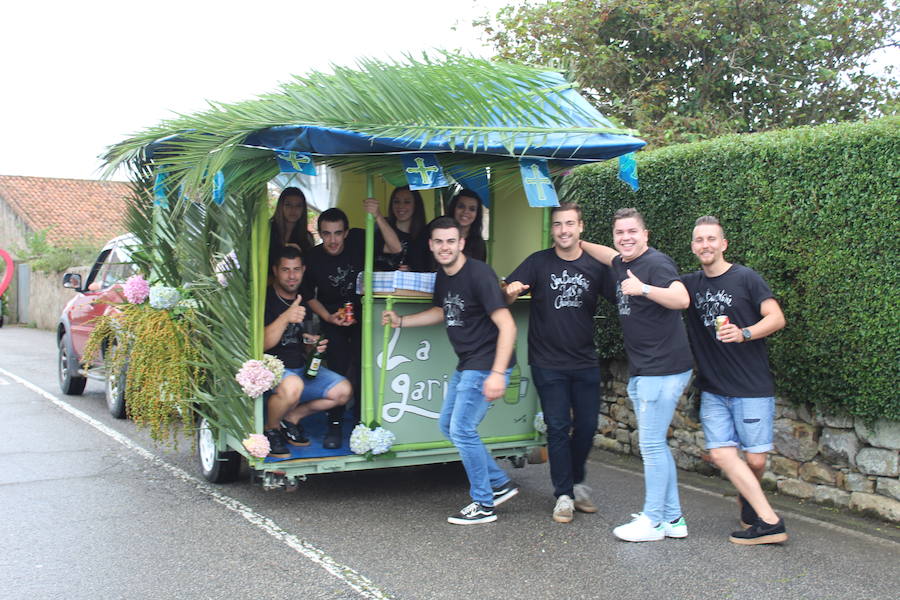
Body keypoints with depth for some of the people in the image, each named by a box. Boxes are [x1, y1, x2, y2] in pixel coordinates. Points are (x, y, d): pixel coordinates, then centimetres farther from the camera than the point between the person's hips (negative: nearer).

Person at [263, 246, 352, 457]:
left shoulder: (305, 300, 9)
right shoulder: (266, 299, -12)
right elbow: (262, 345, -23)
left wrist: (315, 347, 0)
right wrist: (286, 318, -36)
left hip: (302, 367, 7)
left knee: (343, 391, -8)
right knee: (293, 385, -39)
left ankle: (291, 417, 10)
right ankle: (271, 430, -8)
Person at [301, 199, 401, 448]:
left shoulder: (358, 239, -13)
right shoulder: (313, 258, -13)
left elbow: (394, 248, -19)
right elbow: (309, 296, 0)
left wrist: (377, 217, -29)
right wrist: (328, 318, -15)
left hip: (362, 312, 1)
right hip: (332, 317, 0)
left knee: (361, 369, -12)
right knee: (338, 369, -13)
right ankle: (335, 425, -1)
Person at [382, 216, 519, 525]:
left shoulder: (478, 274, -19)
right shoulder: (443, 276, 8)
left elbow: (507, 326, -23)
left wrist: (498, 373, -30)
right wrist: (401, 321, 21)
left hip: (487, 365, -10)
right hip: (466, 365, 10)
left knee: (462, 430, -9)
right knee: (448, 425, 15)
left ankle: (484, 504, 6)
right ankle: (500, 483, 25)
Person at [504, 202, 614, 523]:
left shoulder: (596, 265, 2)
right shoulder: (539, 262, -3)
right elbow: (508, 295, -8)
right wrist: (511, 291, -31)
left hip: (585, 362, 2)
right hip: (548, 362, -2)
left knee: (587, 425, 9)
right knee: (558, 428, 1)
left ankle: (577, 482, 33)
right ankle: (564, 495, 12)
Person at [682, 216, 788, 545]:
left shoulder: (746, 278, -3)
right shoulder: (691, 283, 11)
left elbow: (777, 318, -7)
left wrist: (744, 333, -23)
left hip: (752, 386, -4)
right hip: (713, 389, 4)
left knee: (755, 459, -6)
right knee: (721, 453, -8)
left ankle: (748, 501, 23)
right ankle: (770, 521, 1)